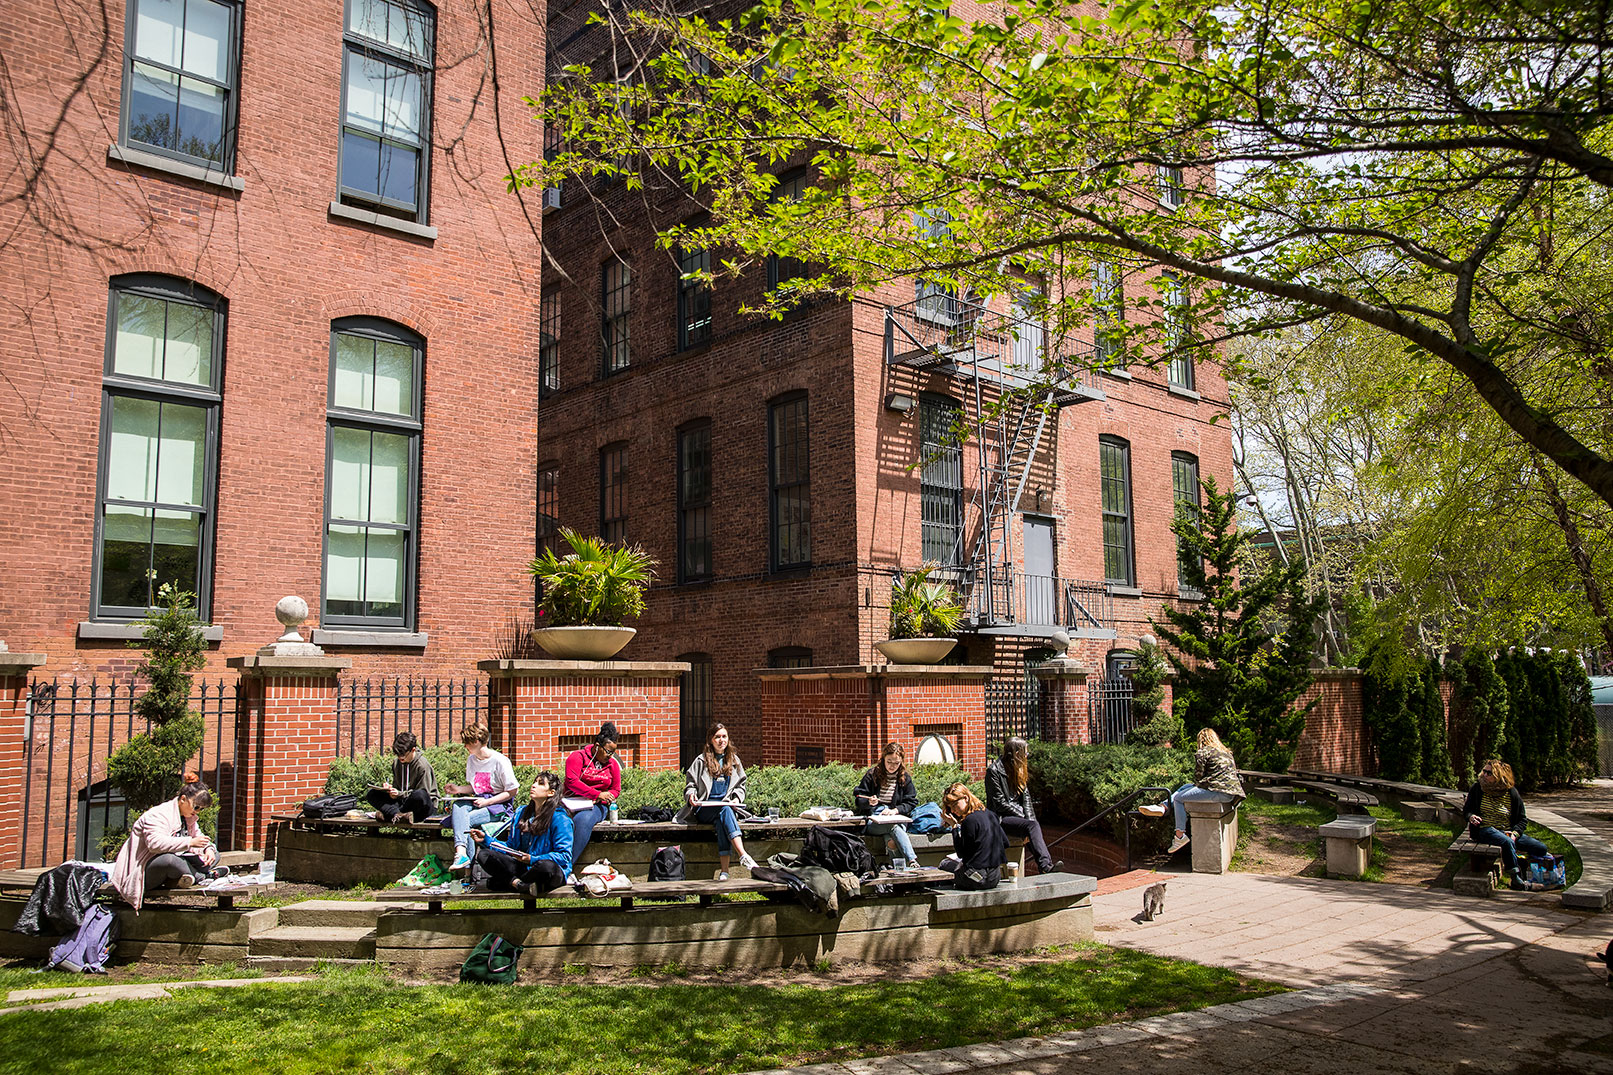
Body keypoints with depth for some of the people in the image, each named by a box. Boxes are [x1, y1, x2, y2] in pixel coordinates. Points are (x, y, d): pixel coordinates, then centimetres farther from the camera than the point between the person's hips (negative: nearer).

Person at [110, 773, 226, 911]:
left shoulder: (189, 817, 11)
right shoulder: (159, 814, -19)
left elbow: (198, 836, 12)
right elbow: (155, 843, -35)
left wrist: (208, 849, -13)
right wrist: (190, 842, -35)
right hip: (146, 872, -9)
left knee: (214, 855, 0)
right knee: (168, 859, -43)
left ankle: (174, 880, -21)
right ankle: (204, 876, -17)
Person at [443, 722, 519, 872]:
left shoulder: (500, 761, -10)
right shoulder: (471, 760, 13)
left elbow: (511, 792, -8)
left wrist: (487, 802, -15)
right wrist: (459, 789, 4)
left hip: (498, 806, -6)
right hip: (478, 801, 6)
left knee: (465, 820, -28)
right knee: (458, 807, -28)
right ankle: (461, 851, -46)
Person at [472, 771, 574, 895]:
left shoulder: (559, 818, -10)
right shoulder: (522, 812, 13)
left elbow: (564, 856, -14)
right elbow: (511, 847, 17)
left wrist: (533, 859, -24)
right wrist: (486, 840, 4)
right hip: (523, 866, 6)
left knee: (547, 866, -41)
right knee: (484, 855, -7)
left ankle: (511, 882, -13)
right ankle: (519, 883, -25)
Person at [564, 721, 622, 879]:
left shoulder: (613, 764, 15)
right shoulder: (578, 756, 2)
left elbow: (616, 790, 18)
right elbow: (572, 781, -11)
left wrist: (604, 798, -6)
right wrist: (597, 794, -16)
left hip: (597, 806, 1)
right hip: (573, 803, -1)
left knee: (583, 820, -34)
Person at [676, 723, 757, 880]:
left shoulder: (734, 760, 19)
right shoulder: (701, 761, 11)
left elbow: (740, 785, 22)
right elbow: (690, 784, 11)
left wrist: (737, 798, 1)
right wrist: (691, 795, -11)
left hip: (727, 805, 2)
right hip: (704, 809, -2)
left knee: (721, 821, -36)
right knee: (725, 810, -37)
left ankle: (724, 870, -44)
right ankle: (743, 856, -49)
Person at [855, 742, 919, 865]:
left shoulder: (905, 778, 10)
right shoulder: (872, 774, 4)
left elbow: (911, 803, 10)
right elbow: (858, 799, 6)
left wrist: (895, 810, -7)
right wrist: (869, 802, -17)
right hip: (872, 820, -3)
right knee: (893, 827, -35)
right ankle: (912, 861, -45)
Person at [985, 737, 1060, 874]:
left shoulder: (1019, 770, 14)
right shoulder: (993, 771, -10)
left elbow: (1026, 796, 10)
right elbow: (1000, 803, -12)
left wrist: (1030, 818, -5)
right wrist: (1024, 815, -12)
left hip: (1017, 815, 7)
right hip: (1001, 818, -7)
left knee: (1034, 824, -25)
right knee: (1032, 826, -29)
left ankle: (1044, 864, -37)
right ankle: (1045, 865, -42)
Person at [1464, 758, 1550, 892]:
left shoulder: (1512, 793, 4)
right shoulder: (1477, 789, 3)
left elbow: (1522, 819, 9)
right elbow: (1466, 809, 12)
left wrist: (1515, 834, -11)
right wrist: (1470, 816, -14)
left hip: (1508, 832, 4)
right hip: (1485, 830, -4)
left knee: (1541, 849, -10)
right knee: (1507, 842, -37)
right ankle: (1517, 882, -28)